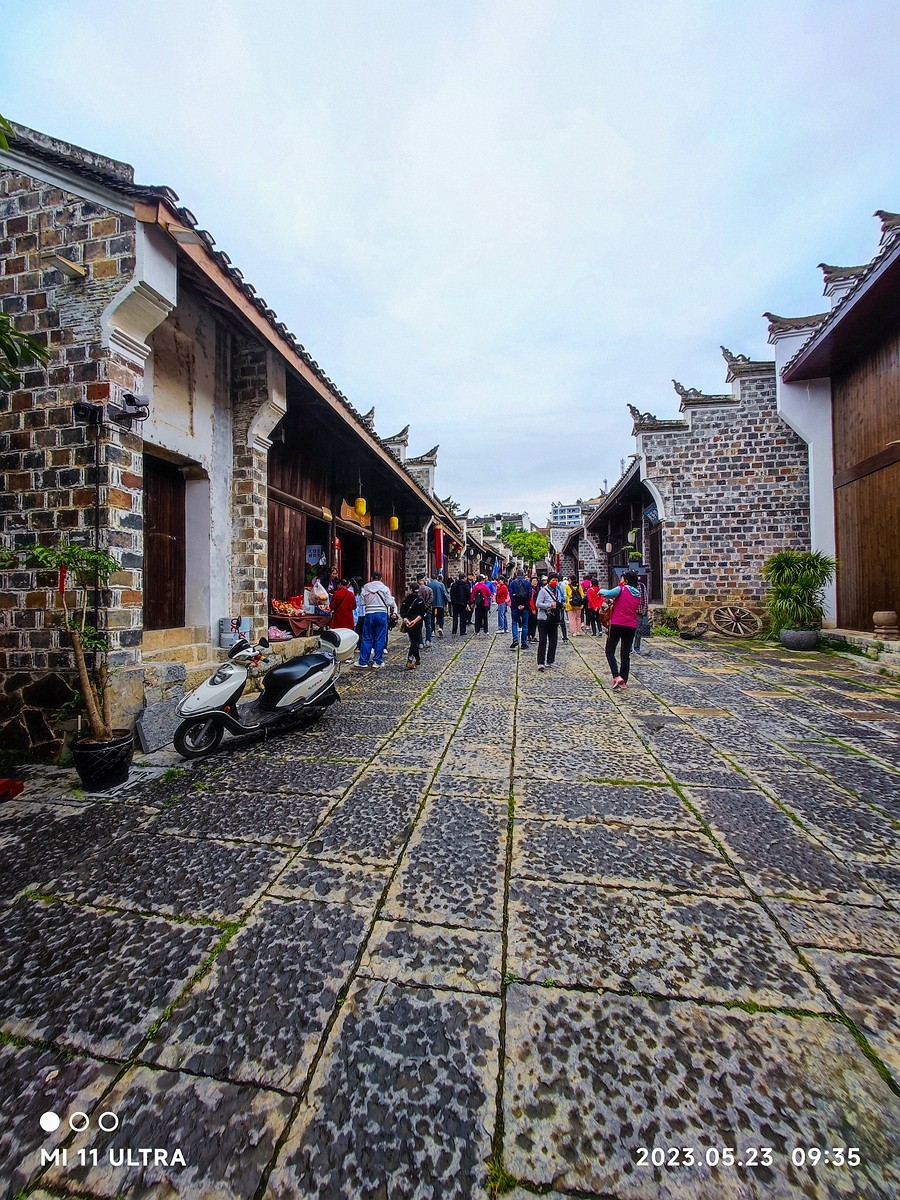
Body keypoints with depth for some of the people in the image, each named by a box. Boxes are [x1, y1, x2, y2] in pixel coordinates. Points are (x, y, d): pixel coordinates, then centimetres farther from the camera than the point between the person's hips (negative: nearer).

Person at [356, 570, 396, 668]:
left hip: (369, 614, 1)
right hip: (381, 613, -1)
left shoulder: (365, 588, 2)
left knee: (366, 638, 8)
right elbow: (390, 603, -4)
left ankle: (363, 661, 11)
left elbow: (362, 602, 3)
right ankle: (378, 661, 8)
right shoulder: (384, 588, -2)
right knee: (380, 638, 5)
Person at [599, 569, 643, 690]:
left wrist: (601, 590, 4)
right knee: (626, 654, 12)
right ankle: (624, 682, 14)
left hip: (617, 625, -5)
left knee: (610, 651, 3)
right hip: (631, 626, 6)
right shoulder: (638, 594, 13)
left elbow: (608, 593, -18)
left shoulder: (621, 589, -6)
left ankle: (617, 676, -13)